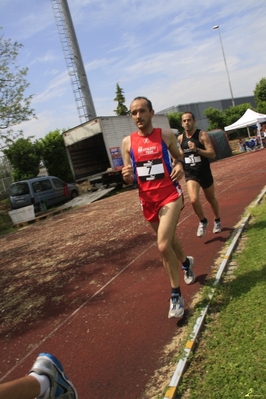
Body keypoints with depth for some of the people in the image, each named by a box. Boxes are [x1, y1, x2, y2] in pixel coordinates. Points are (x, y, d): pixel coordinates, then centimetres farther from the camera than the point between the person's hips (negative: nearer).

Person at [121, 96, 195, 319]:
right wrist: (127, 177, -16)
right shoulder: (127, 142, 3)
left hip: (170, 194, -3)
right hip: (148, 199, 4)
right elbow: (130, 179, 7)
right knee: (168, 240, 20)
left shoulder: (166, 135, -2)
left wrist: (180, 166, -11)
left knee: (163, 245, -17)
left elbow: (179, 157, 12)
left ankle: (175, 296, 3)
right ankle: (186, 263, 54)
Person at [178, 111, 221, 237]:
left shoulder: (202, 135, -12)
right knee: (193, 200, -19)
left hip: (205, 173, -2)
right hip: (190, 174, 2)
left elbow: (212, 154, -19)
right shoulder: (180, 138, 2)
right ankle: (203, 221, 8)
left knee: (211, 199, 17)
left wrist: (196, 150, -31)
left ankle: (217, 221, 43)